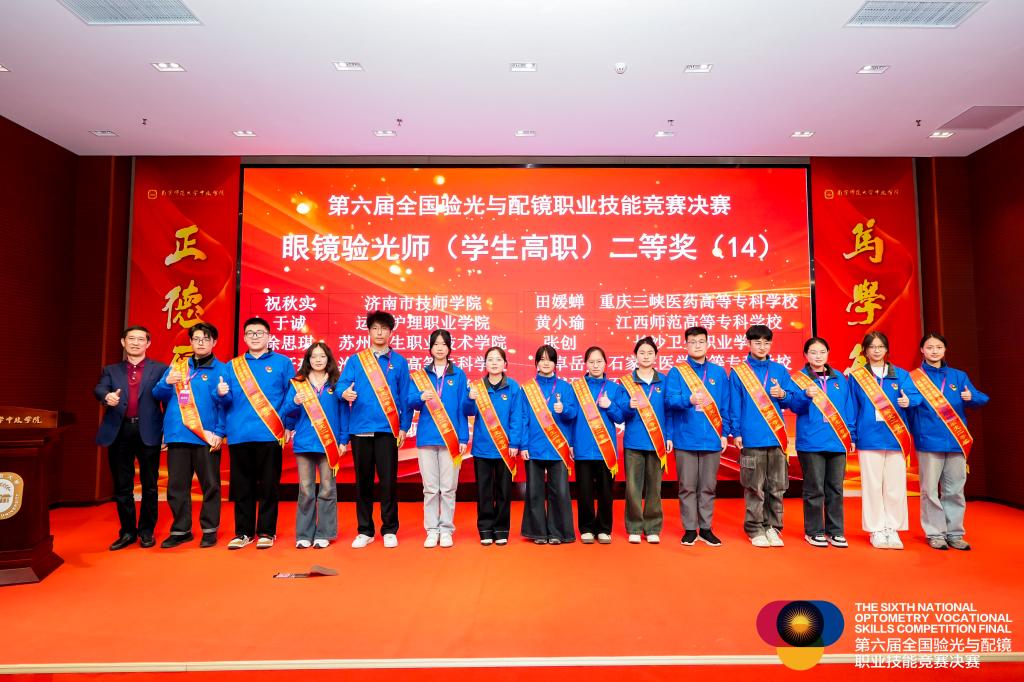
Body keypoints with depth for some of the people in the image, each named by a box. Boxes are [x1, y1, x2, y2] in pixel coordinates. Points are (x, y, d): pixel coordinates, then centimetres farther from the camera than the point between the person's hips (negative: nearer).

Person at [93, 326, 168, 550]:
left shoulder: (160, 369, 7)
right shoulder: (111, 370, 14)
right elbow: (99, 389, -5)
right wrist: (107, 396, -29)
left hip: (148, 432, -2)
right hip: (119, 432, 2)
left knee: (149, 484, 5)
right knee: (122, 486, 8)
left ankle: (146, 531, 17)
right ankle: (127, 532, 20)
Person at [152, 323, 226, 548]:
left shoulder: (222, 369, 1)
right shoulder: (177, 366, 13)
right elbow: (158, 394, 10)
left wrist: (220, 432, -12)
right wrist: (166, 382, -12)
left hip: (207, 436, -3)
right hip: (178, 434, 4)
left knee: (210, 484, 4)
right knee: (177, 486, 9)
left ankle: (209, 530, 15)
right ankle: (180, 530, 21)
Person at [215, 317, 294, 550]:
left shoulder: (282, 362, 6)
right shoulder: (233, 365, 14)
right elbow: (227, 402, 11)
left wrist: (289, 424, -8)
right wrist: (221, 394, -12)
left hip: (269, 434, -2)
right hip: (239, 435, 3)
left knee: (269, 485, 3)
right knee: (242, 486, 8)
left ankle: (266, 532, 13)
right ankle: (243, 532, 19)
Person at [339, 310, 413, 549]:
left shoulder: (399, 362, 6)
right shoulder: (355, 360, 9)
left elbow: (405, 396, 5)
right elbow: (342, 383, -1)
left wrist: (404, 426, 0)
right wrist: (345, 393, -25)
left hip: (387, 429, -1)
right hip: (360, 428, 1)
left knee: (388, 481, 0)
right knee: (363, 481, 8)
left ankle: (389, 530, 13)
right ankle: (365, 530, 20)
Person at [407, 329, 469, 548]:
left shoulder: (458, 375, 6)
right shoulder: (420, 374, 9)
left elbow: (463, 409, 4)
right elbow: (410, 402, 1)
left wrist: (464, 438, -2)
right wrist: (421, 397, -22)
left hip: (451, 438, -1)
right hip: (427, 437, 1)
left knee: (448, 487, 2)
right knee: (430, 487, 3)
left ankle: (446, 530, 13)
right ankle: (432, 530, 13)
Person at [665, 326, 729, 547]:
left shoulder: (719, 372, 9)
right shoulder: (676, 372, 2)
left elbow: (725, 406, 10)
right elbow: (670, 399, -11)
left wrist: (725, 433, 5)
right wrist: (689, 400, -29)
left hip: (712, 438, 2)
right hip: (686, 438, -2)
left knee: (708, 487, 8)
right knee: (687, 487, 4)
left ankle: (705, 528, 19)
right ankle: (690, 529, 14)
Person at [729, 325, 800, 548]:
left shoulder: (780, 370, 11)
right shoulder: (738, 372, 4)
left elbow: (794, 399, 13)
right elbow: (734, 405, 2)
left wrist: (783, 394, -8)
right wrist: (736, 432, -3)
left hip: (777, 437, 3)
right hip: (752, 438, -3)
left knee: (777, 487, 6)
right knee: (755, 488, 0)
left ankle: (773, 528, 18)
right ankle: (755, 529, 11)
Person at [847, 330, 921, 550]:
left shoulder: (900, 375, 10)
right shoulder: (857, 376, 6)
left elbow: (916, 394, -3)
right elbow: (851, 408, 4)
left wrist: (909, 401, -26)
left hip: (896, 437, 1)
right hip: (869, 438, -1)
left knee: (895, 486, 2)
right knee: (872, 484, 1)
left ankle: (892, 529, 13)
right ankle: (877, 530, 11)